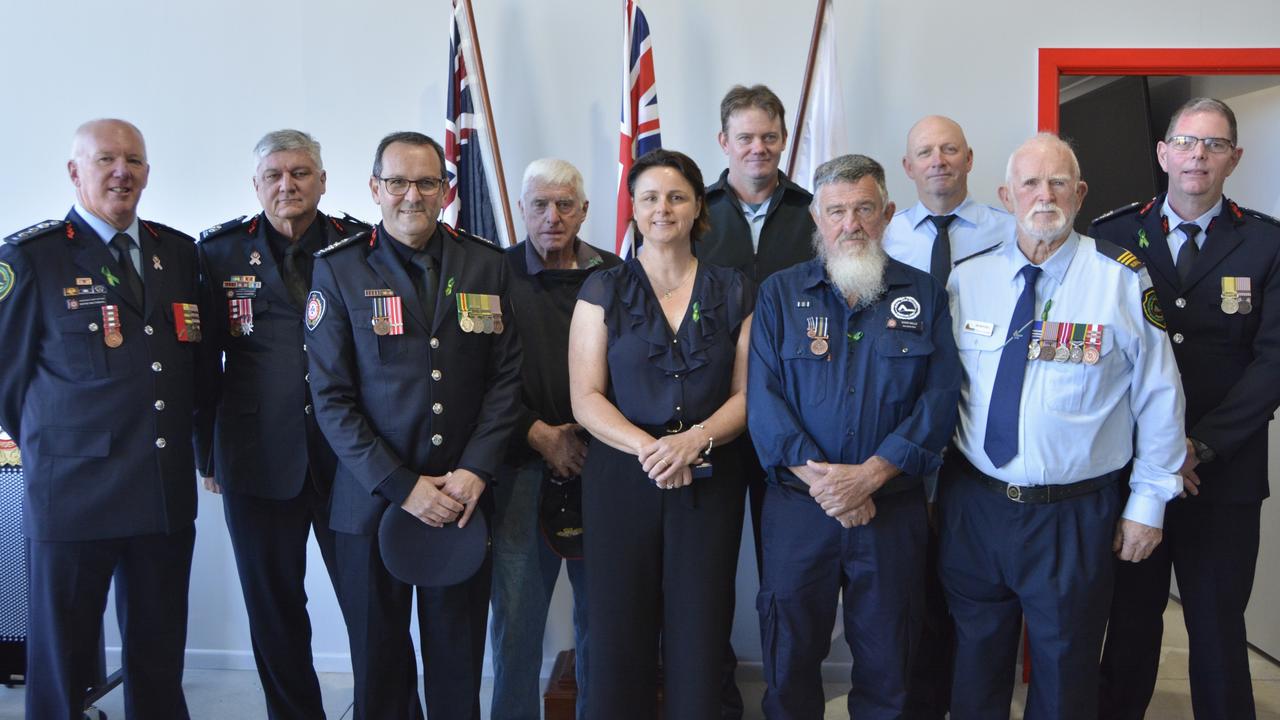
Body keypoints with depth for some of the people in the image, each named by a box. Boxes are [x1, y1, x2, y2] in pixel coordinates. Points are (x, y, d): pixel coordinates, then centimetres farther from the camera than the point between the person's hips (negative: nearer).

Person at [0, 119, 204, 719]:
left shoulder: (179, 252, 9)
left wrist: (192, 439, 10)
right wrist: (53, 446, 5)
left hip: (168, 492, 4)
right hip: (74, 491, -3)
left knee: (160, 659, 15)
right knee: (61, 663, 10)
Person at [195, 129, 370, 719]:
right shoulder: (220, 252, 5)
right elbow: (203, 361, 7)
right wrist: (207, 454, 7)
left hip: (351, 461, -1)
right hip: (259, 464, 1)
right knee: (274, 609, 12)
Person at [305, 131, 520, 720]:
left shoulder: (487, 265, 5)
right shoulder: (339, 270, -1)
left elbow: (506, 378, 2)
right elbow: (331, 399, -6)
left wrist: (474, 471, -10)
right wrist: (403, 487, -13)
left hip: (464, 498, 1)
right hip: (372, 501, -1)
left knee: (459, 661, 11)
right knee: (379, 660, 13)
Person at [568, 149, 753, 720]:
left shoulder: (734, 293, 6)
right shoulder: (602, 291, 3)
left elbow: (746, 393, 2)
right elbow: (585, 398, -3)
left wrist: (694, 440, -16)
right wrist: (647, 448, -18)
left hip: (710, 481, 1)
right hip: (621, 479, 0)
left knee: (699, 635, 6)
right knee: (620, 634, 5)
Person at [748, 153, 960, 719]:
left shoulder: (924, 295, 4)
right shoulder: (779, 295, 3)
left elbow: (940, 397, -5)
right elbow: (763, 398, -5)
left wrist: (869, 475, -15)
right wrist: (818, 479, -15)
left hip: (894, 509, 0)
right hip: (798, 506, 0)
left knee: (886, 665, 12)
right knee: (790, 657, 12)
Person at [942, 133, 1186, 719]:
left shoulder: (1124, 279, -6)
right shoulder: (965, 280, 0)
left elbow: (1159, 396, -2)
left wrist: (1148, 501, -1)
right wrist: (930, 482, 6)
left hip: (1076, 516, -2)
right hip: (972, 505, 2)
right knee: (975, 665, 18)